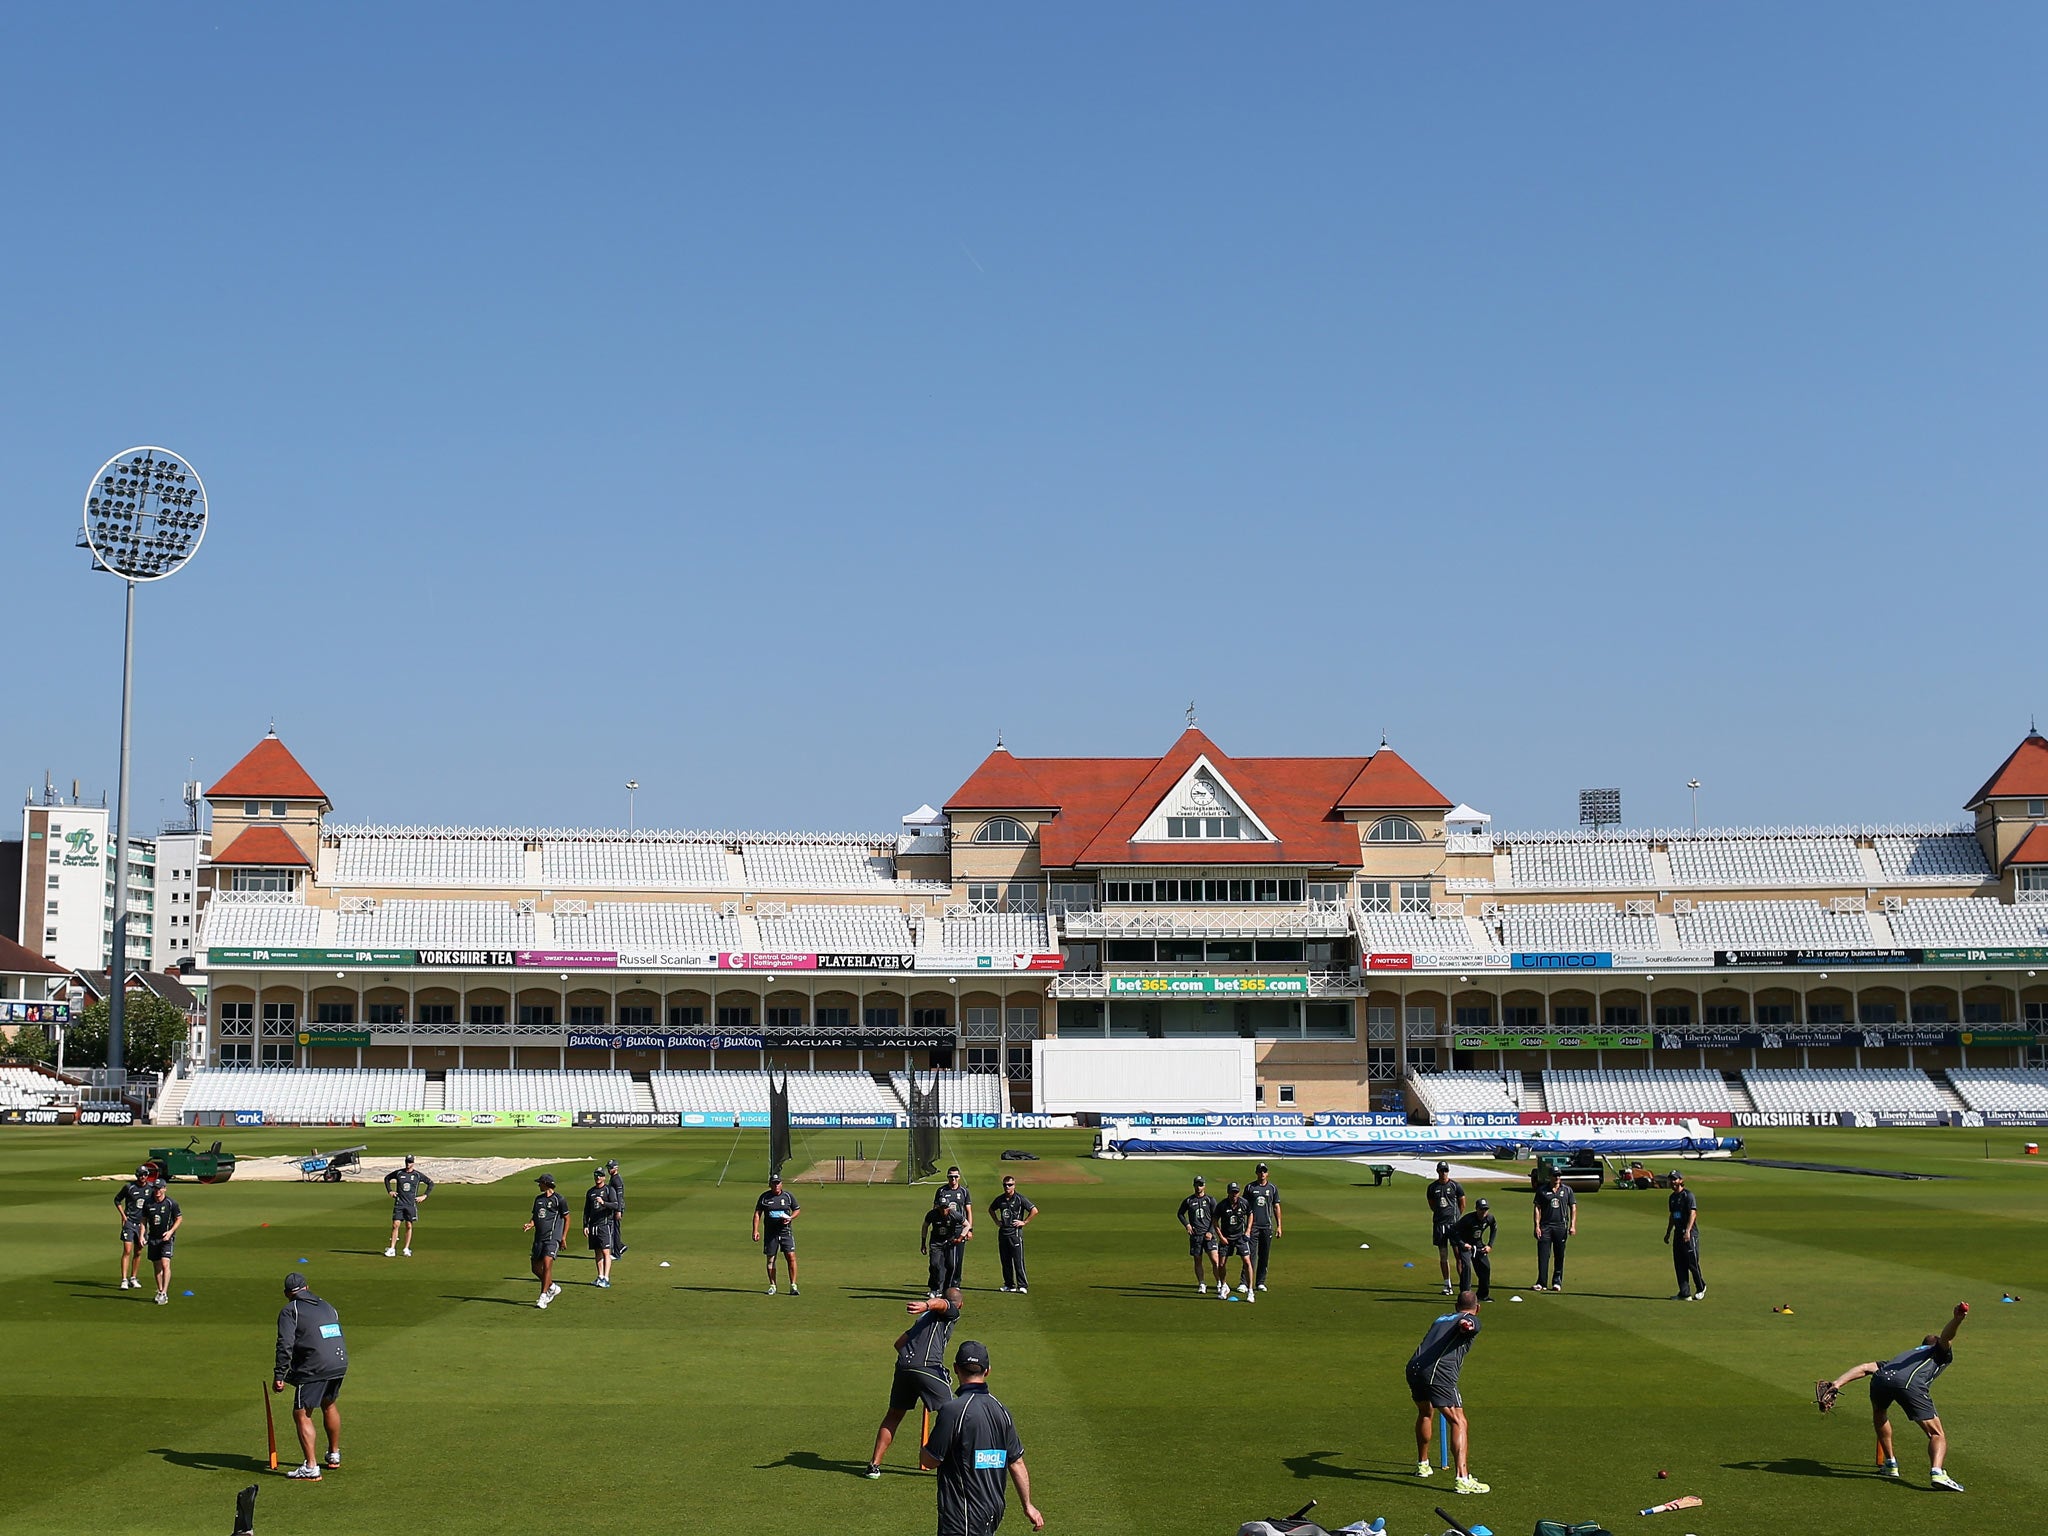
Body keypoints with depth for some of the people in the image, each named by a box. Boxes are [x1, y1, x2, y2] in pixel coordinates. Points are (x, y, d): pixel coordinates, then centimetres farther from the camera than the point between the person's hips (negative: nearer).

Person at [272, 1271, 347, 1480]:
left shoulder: (290, 1311, 0)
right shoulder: (327, 1307, 21)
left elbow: (285, 1345, -11)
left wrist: (279, 1376, -11)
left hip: (313, 1368, -7)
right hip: (340, 1363, 7)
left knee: (301, 1414, -1)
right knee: (328, 1405, 27)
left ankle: (311, 1468, -9)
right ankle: (334, 1455, 40)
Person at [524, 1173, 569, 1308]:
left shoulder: (559, 1200, -3)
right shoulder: (538, 1199, 15)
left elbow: (567, 1219, 2)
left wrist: (563, 1238, -3)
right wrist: (530, 1225, 0)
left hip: (552, 1238, -7)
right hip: (538, 1238, 7)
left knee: (547, 1264, -19)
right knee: (536, 1268, 8)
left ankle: (543, 1297, -15)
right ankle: (553, 1287, 30)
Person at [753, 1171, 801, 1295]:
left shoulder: (788, 1195, 5)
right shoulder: (764, 1196, 4)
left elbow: (797, 1210, 14)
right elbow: (757, 1213, 5)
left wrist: (790, 1218, -7)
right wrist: (756, 1230, -5)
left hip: (786, 1231, -1)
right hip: (770, 1232, 1)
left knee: (791, 1257, -10)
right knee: (770, 1260, 5)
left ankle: (793, 1286, -4)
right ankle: (772, 1286, 17)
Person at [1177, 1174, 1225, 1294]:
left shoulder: (1210, 1199, 4)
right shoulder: (1189, 1201, 8)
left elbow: (1215, 1218, 4)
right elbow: (1180, 1214, 20)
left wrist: (1210, 1232, -7)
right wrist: (1187, 1224, 4)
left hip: (1208, 1235, -2)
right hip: (1195, 1235, 2)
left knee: (1215, 1260, -9)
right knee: (1197, 1261, 5)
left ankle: (1220, 1284, 1)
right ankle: (1202, 1285, 15)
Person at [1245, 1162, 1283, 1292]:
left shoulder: (1273, 1188, 9)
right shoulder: (1249, 1187, 5)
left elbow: (1276, 1207, 11)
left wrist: (1279, 1226, 5)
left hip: (1267, 1226, 2)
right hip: (1253, 1226, -2)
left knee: (1265, 1256, 5)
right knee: (1250, 1254, -9)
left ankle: (1261, 1282, 14)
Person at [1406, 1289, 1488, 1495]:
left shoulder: (1442, 1318, 31)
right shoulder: (1472, 1320, 11)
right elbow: (1465, 1324, -14)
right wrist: (1465, 1325, -36)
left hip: (1413, 1368, 7)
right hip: (1439, 1373, -7)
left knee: (1425, 1414, 30)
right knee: (1459, 1423, -8)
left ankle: (1422, 1464, 44)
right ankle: (1463, 1478, -20)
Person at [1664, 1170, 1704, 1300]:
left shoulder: (1688, 1195, -10)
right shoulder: (1672, 1197, 16)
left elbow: (1693, 1213, -18)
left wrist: (1688, 1231, -27)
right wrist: (1668, 1233, 25)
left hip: (1690, 1234, -8)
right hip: (1678, 1234, 8)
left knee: (1692, 1263, -4)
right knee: (1679, 1265, 5)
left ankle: (1701, 1288, 16)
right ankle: (1685, 1294, 8)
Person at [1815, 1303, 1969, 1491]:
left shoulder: (1907, 1354, 43)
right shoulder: (1940, 1352, 33)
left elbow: (1866, 1367, 28)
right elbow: (1945, 1337, 9)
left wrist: (1837, 1384, 19)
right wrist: (1956, 1320, -12)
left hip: (1881, 1378, 4)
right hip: (1910, 1383, -4)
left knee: (1879, 1416, 36)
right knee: (1936, 1435, 7)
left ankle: (1890, 1464, 39)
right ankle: (1937, 1471, -19)